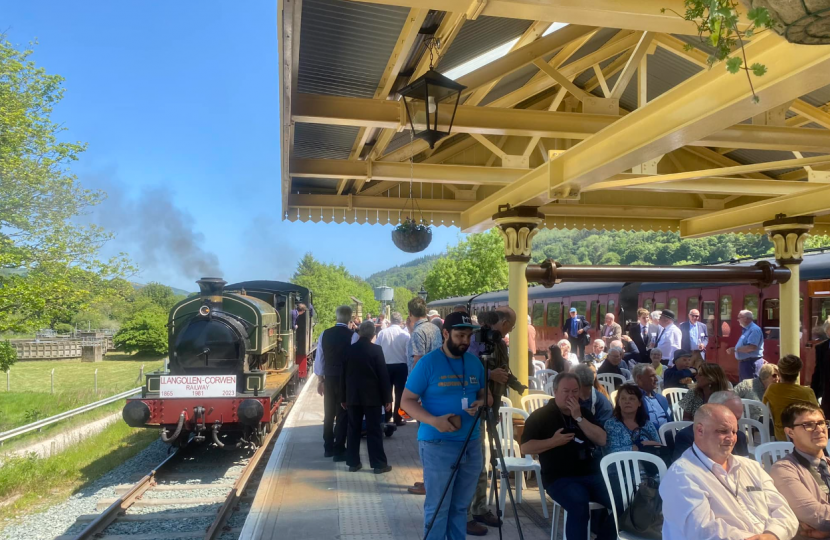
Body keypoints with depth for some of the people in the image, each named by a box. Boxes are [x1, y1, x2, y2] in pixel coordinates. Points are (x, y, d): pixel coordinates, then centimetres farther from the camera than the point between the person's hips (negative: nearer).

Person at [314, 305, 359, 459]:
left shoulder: (325, 334, 0)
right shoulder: (352, 336, -13)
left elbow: (319, 359, 4)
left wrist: (320, 379, 14)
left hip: (329, 378, 4)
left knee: (329, 414, 16)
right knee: (342, 414, 5)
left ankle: (328, 448, 26)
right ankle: (339, 451, 8)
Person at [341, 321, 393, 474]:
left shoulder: (349, 349, 3)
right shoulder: (376, 349, -9)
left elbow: (343, 375, 7)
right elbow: (383, 375, -10)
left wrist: (343, 397, 14)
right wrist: (387, 398, -4)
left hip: (353, 396, 4)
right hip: (372, 396, -3)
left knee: (353, 430, 10)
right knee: (374, 430, 1)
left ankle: (353, 462, 14)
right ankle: (379, 464, 4)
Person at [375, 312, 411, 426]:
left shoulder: (382, 333, -7)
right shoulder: (405, 334, -12)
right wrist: (410, 369, -1)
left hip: (385, 366, 2)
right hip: (401, 366, -2)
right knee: (399, 393, 8)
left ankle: (387, 416, 30)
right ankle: (398, 419, 10)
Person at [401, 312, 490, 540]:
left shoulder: (475, 363, 7)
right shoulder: (428, 363, -10)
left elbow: (484, 394, 16)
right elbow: (407, 400, -9)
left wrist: (482, 403, -8)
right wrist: (433, 420, -24)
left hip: (471, 444, 5)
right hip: (437, 445, -5)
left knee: (461, 506, 16)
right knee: (437, 508, 3)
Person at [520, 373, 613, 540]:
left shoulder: (585, 413, 16)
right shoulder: (540, 416, 0)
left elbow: (602, 440, 2)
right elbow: (525, 448, -5)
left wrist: (578, 417, -5)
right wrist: (553, 441, -14)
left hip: (591, 474, 5)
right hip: (559, 477, -5)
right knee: (579, 504, -34)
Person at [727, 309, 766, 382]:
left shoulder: (754, 329, -17)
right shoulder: (746, 330, 16)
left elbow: (751, 347, -28)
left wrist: (735, 349, -20)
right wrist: (733, 349, 7)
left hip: (751, 363, -10)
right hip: (744, 362, 11)